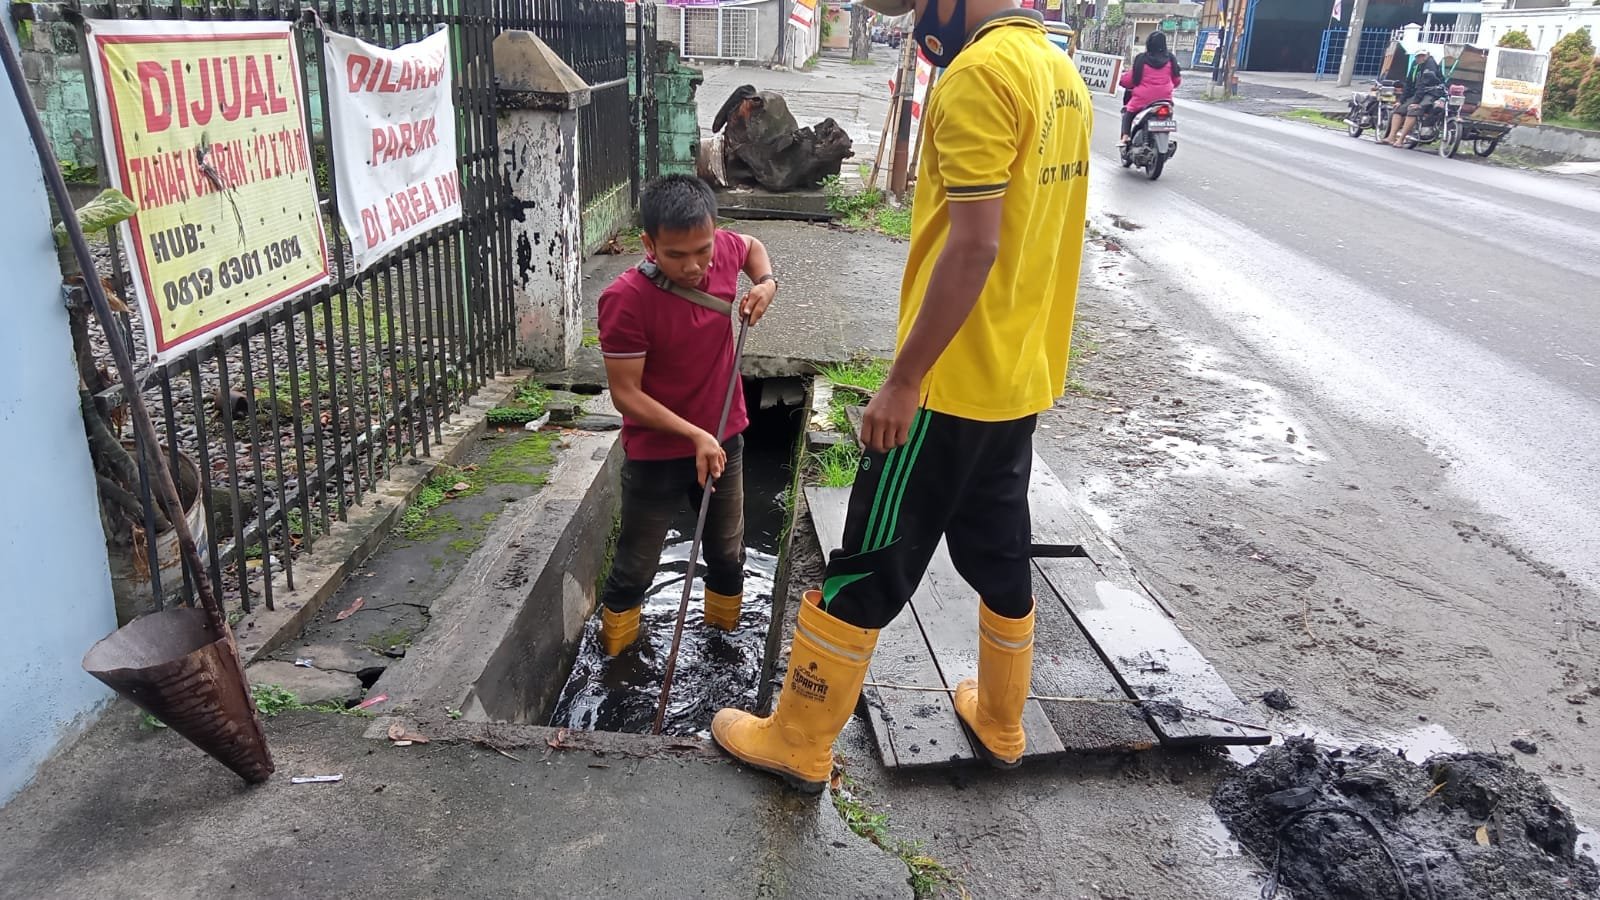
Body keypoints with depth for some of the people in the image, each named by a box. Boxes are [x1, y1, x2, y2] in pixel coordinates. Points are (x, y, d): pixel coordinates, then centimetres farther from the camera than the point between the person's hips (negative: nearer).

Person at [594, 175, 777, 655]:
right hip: (655, 454, -5)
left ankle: (725, 636, 46)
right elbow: (625, 394, -22)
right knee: (635, 567, 11)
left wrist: (766, 282, -6)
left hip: (723, 439, 5)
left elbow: (752, 246, 14)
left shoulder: (722, 250, -12)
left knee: (728, 553, 22)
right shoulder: (625, 300, -27)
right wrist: (695, 435, -27)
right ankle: (616, 658, 33)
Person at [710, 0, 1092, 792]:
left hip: (953, 383, -9)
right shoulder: (1060, 72, 12)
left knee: (867, 569, 2)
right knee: (999, 553, 20)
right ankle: (1000, 722, 36)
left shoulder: (979, 74, -18)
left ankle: (797, 742, 16)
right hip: (1021, 376, 9)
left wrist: (902, 379, -19)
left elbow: (972, 246, -24)